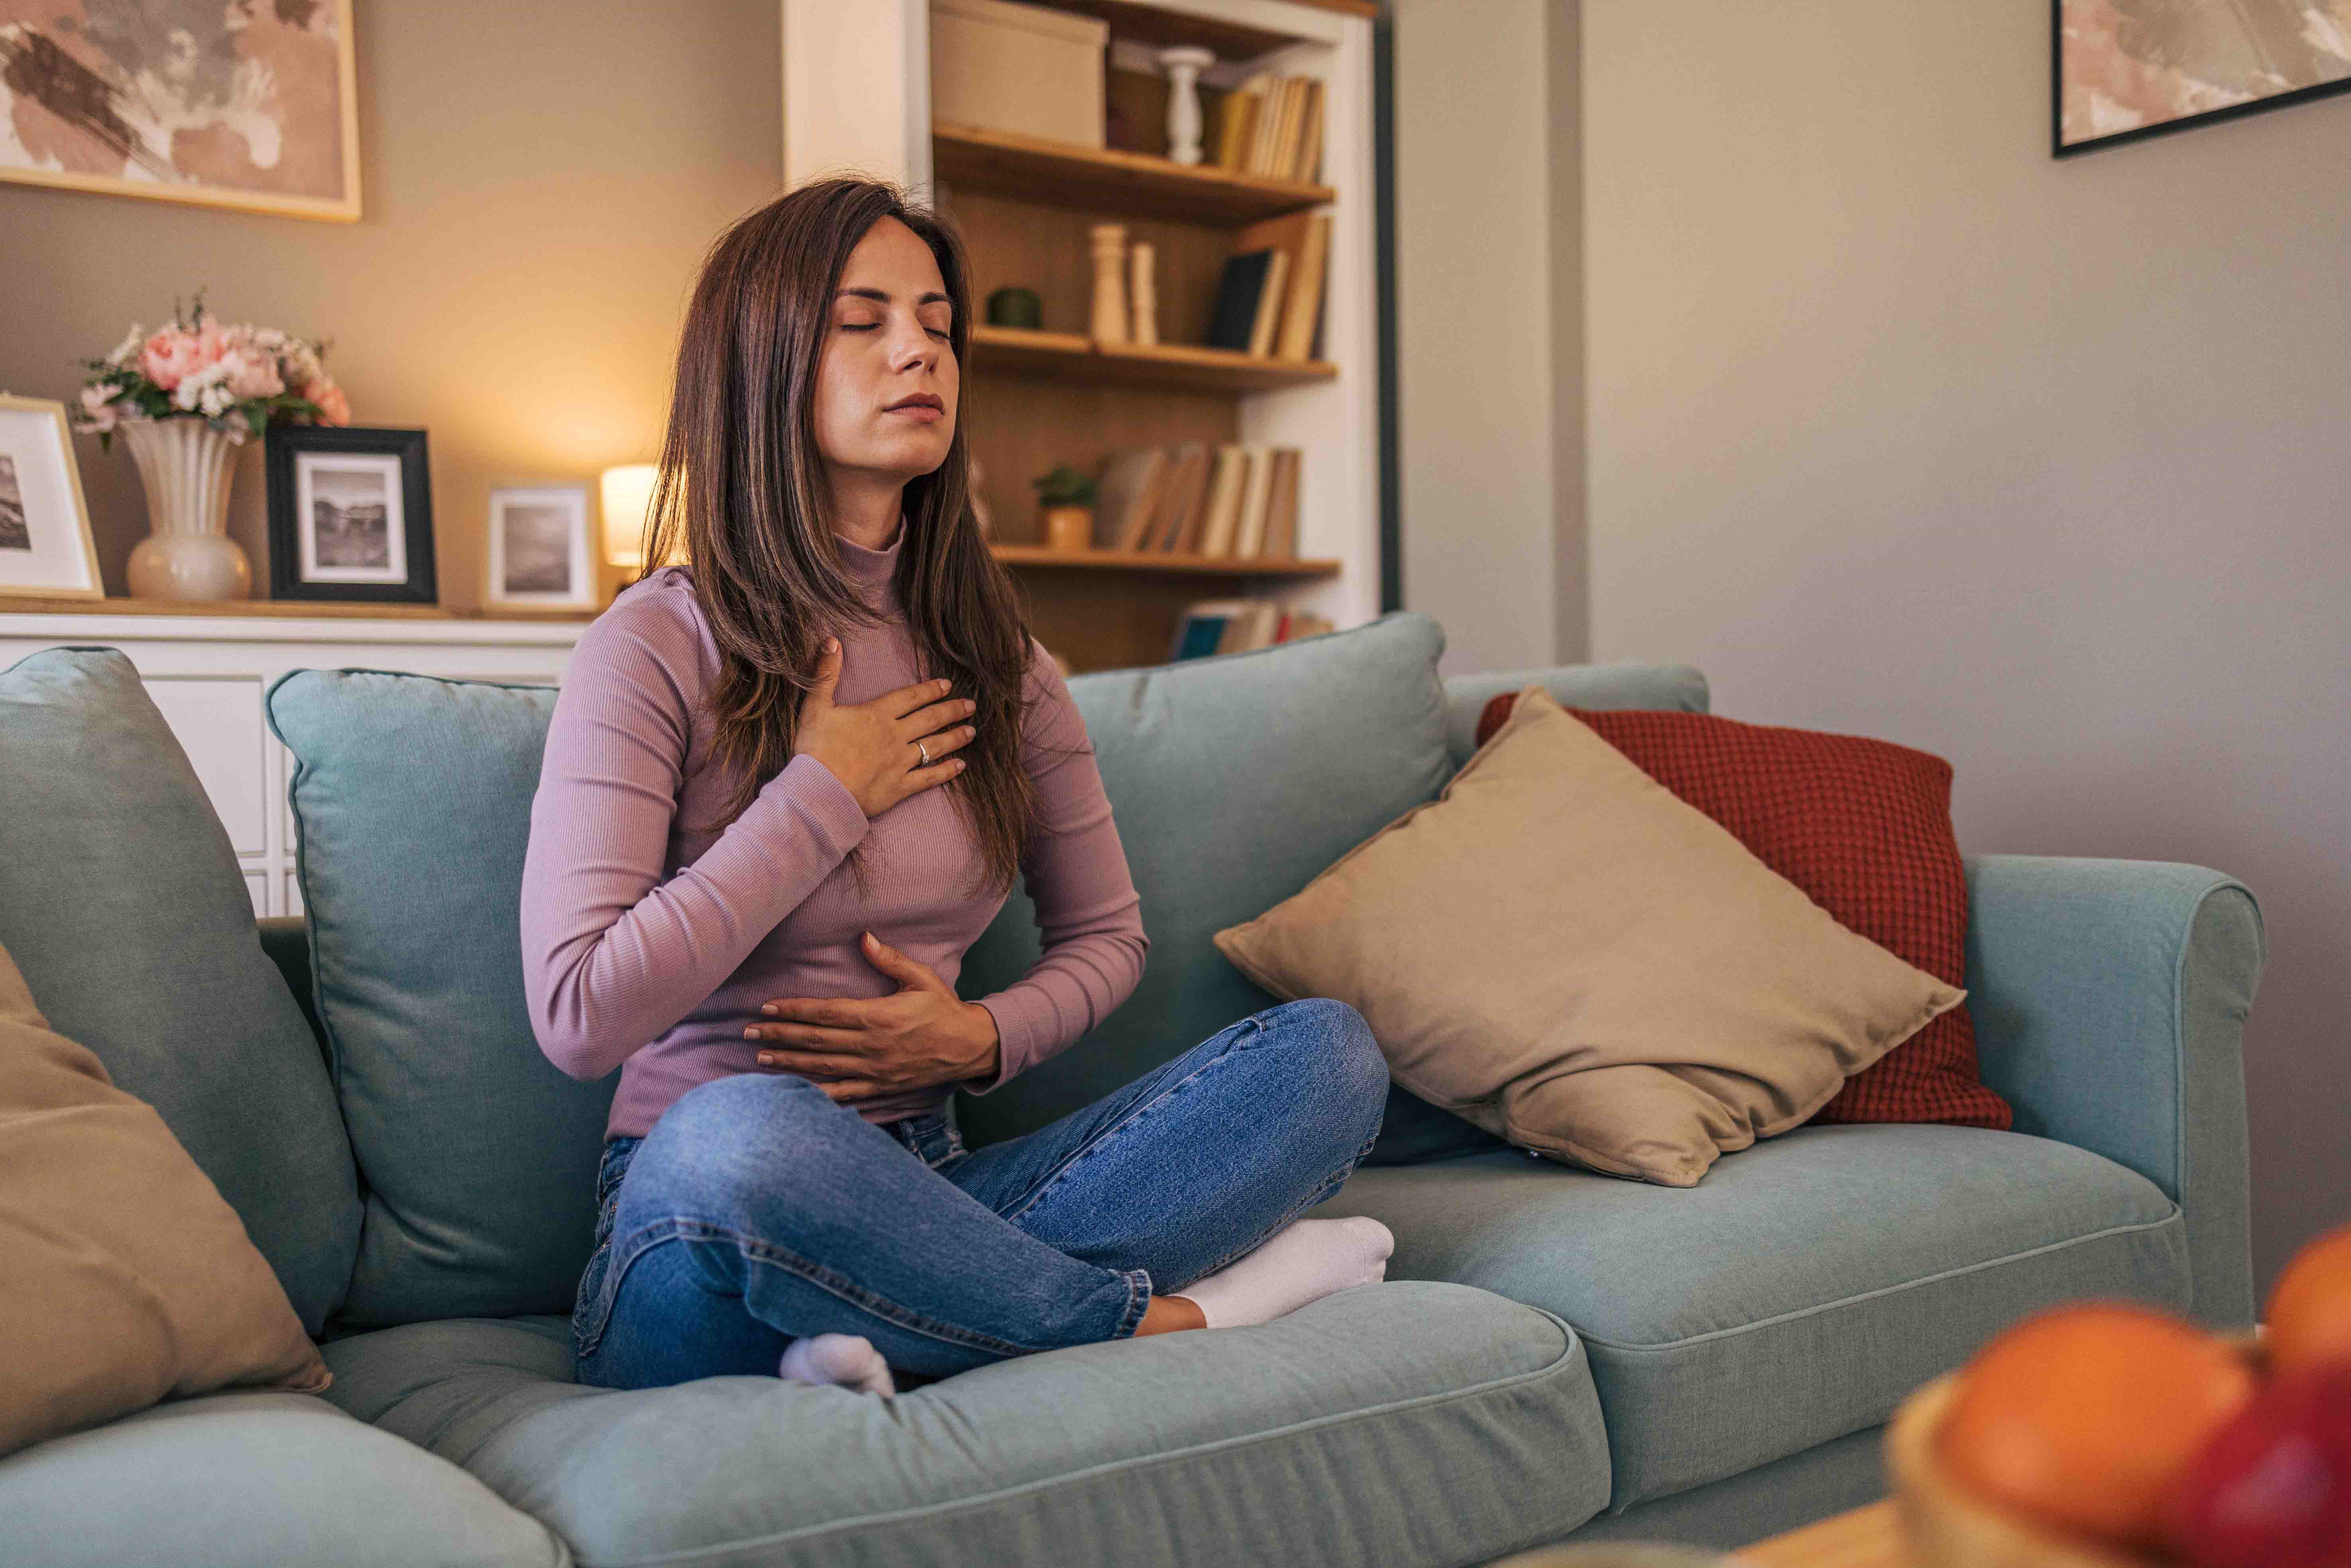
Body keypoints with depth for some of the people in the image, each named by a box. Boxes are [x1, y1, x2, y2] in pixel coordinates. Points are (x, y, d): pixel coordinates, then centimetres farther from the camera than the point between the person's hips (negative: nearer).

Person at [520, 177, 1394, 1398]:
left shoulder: (994, 654, 9)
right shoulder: (657, 647, -6)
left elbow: (1106, 935, 19)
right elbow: (579, 1017, -16)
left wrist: (983, 1038, -4)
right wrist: (823, 797, -12)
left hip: (919, 1198, 5)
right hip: (699, 1222, -5)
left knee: (1329, 1052, -13)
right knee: (740, 1133, -42)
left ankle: (896, 1334, -26)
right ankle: (1169, 1317, -19)